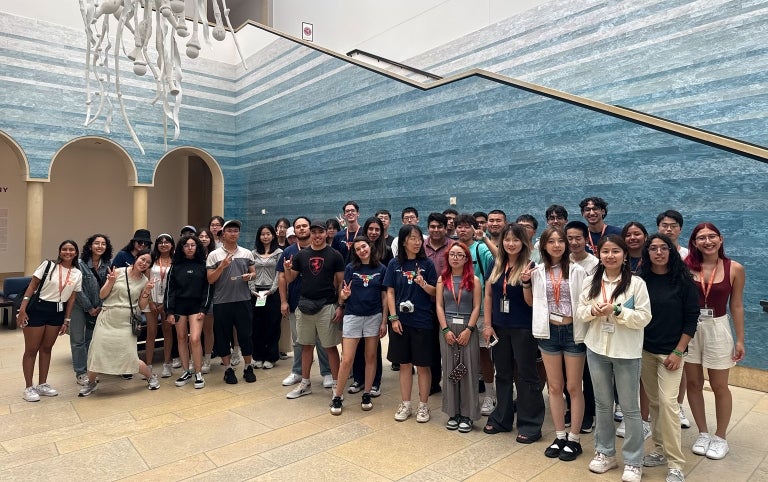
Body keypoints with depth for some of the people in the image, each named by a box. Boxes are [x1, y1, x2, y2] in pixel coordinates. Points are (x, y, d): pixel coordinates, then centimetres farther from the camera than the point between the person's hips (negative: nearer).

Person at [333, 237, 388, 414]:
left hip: (374, 317, 1)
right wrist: (344, 295, -22)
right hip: (352, 316, -1)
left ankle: (366, 395, 24)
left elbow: (384, 297, 3)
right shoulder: (351, 268, -1)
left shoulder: (381, 269, 0)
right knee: (347, 360, -2)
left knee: (371, 357, 10)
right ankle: (337, 397, 13)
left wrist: (384, 321, -1)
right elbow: (343, 293, 2)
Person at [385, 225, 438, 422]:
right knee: (404, 364, 11)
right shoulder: (395, 264, 2)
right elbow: (390, 292, 3)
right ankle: (405, 404, 25)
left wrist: (423, 284, -19)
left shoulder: (426, 264, -1)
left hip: (422, 322, -1)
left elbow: (435, 293, 0)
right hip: (401, 321, 1)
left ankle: (423, 405, 21)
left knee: (422, 365, 6)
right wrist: (393, 317, -5)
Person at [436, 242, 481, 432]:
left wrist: (468, 330, -12)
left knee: (468, 370, 0)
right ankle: (453, 413, 17)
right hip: (447, 328, 2)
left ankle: (467, 414, 10)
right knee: (449, 370, 6)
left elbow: (476, 307, -3)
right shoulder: (442, 279, 7)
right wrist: (446, 330, -7)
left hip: (468, 328, -2)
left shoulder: (474, 280, 1)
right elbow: (439, 306, 2)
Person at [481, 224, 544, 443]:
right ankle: (501, 419, 30)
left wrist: (526, 282, -27)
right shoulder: (496, 265, 3)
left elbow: (531, 302, -11)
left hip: (523, 329, -5)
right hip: (499, 327, 5)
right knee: (502, 374, 16)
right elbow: (488, 295, 7)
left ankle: (530, 425, 18)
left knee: (526, 376, 5)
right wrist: (487, 324, 3)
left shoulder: (529, 267, -10)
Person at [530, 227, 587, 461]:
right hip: (549, 331, 3)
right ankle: (559, 437, 26)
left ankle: (574, 440, 21)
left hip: (573, 331, -3)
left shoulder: (577, 270, -5)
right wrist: (525, 282, -4)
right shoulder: (538, 272, 3)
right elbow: (534, 302, 7)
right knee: (555, 387, 12)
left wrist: (585, 331, -11)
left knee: (573, 387, 6)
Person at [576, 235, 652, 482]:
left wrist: (617, 311, -24)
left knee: (630, 407, 7)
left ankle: (633, 461, 23)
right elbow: (579, 313, 4)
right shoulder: (590, 282, 1)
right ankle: (605, 452, 32)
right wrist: (592, 310, -17)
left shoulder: (636, 283, -11)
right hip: (597, 350, 4)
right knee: (603, 404, 16)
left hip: (626, 352, -4)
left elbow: (644, 317, -12)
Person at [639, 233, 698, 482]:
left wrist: (678, 352, -8)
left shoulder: (683, 280, -6)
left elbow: (691, 318, -4)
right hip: (644, 350, 3)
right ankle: (660, 450, 24)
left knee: (667, 402, -7)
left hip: (671, 351, -3)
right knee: (654, 402, 10)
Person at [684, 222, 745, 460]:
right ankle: (703, 433, 29)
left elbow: (736, 306, 1)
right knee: (693, 383, 11)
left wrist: (740, 340, 2)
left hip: (717, 329, 0)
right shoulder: (686, 267, -6)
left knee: (719, 386, 11)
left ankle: (720, 437, 29)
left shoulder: (734, 269, -5)